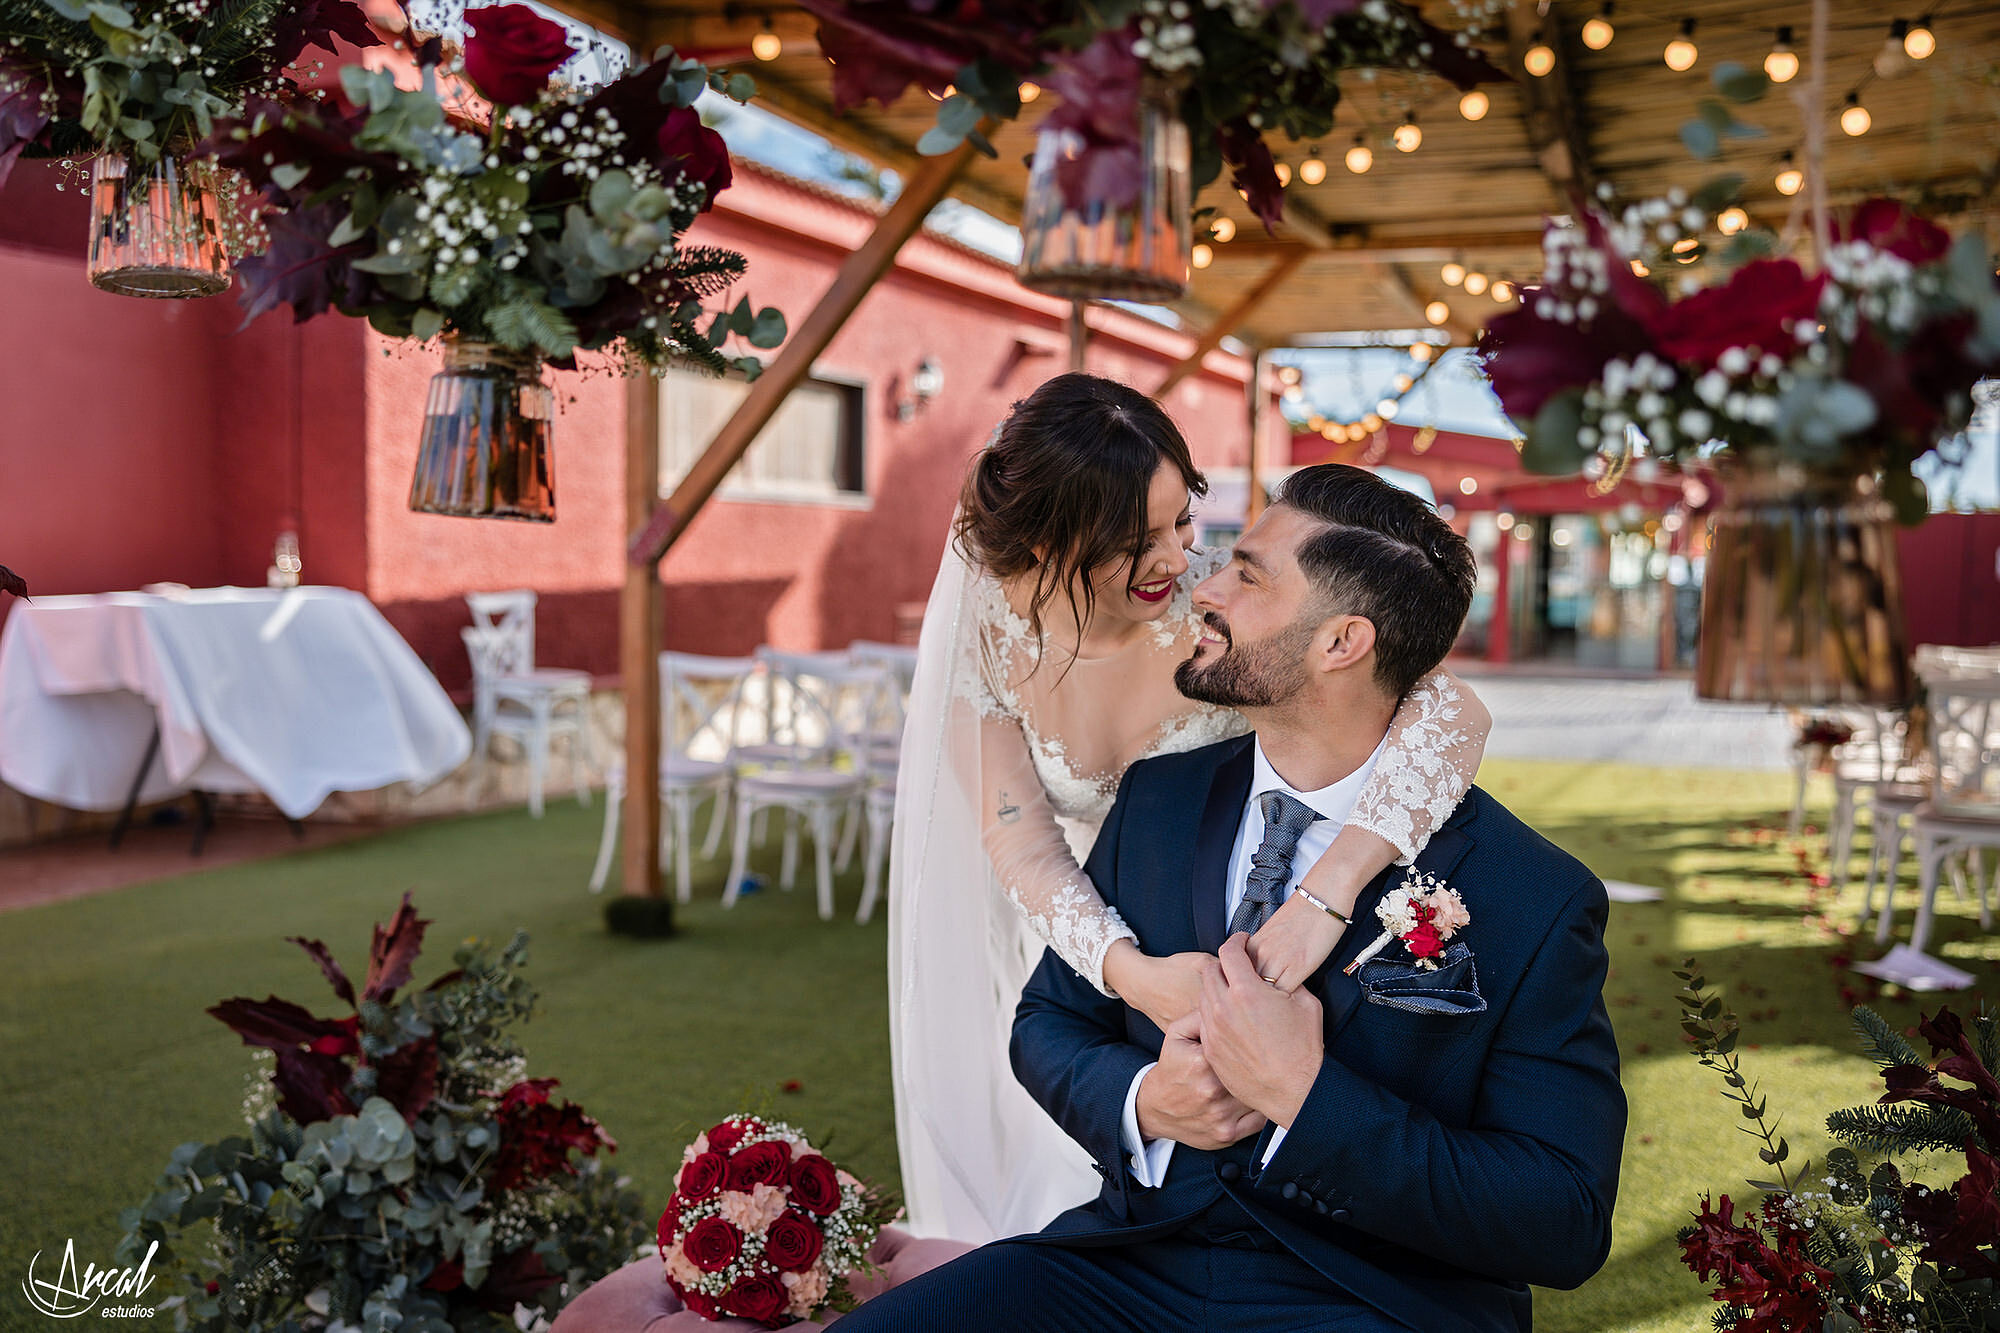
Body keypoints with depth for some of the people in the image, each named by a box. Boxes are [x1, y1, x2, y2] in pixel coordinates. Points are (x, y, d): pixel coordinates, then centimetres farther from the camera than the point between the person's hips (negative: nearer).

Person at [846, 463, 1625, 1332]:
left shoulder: (1532, 899, -9)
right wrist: (1141, 1101, -8)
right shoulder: (1158, 801, 6)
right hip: (1134, 1262, 5)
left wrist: (1305, 1095, -21)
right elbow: (1048, 1020, 14)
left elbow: (1566, 1228, -12)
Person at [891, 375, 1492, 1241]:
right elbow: (1018, 839, -20)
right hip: (1090, 956, 2)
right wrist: (1129, 970, -38)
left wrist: (1323, 896, -52)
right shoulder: (990, 625, -19)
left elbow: (1451, 712, -38)